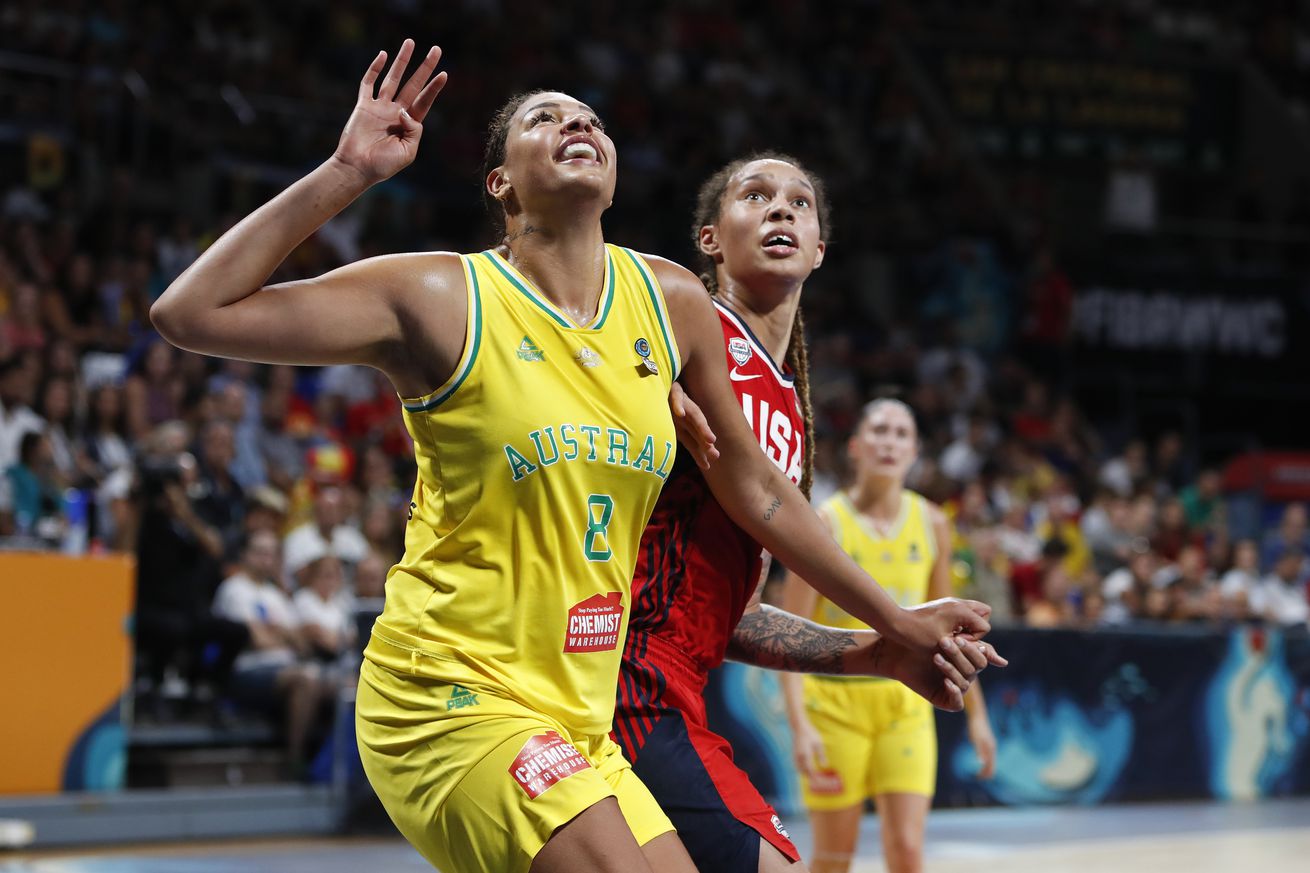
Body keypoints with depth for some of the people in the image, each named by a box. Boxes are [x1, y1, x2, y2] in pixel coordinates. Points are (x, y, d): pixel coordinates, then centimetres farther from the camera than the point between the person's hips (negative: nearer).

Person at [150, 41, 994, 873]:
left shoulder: (672, 302, 7)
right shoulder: (441, 299, -7)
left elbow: (754, 488, 19)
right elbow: (191, 312, -12)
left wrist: (895, 620, 23)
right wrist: (348, 171, -14)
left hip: (578, 719, 7)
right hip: (453, 703, -7)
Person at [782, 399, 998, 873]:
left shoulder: (931, 524, 3)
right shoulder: (826, 524, -10)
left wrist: (976, 712, 13)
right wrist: (800, 724, -23)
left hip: (905, 703, 3)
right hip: (834, 699, -3)